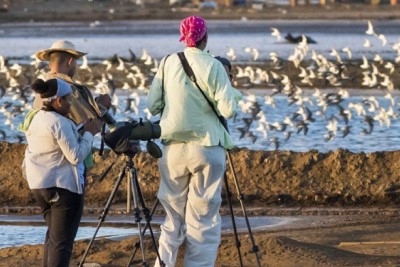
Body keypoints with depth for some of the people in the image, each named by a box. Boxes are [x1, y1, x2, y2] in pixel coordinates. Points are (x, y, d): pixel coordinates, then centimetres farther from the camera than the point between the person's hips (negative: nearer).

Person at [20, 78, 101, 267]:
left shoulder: (33, 119, 8)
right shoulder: (59, 123, -19)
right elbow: (76, 156, -19)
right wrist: (89, 134, -5)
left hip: (38, 184, 9)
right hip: (64, 185, -9)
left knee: (53, 236, 20)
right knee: (62, 241, -6)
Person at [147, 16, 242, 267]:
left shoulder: (168, 63, 3)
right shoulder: (213, 66, -8)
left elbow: (153, 106, 4)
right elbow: (227, 109, -11)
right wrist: (233, 92, 9)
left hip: (173, 149, 3)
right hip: (207, 149, -3)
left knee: (174, 218, 12)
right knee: (204, 221, 1)